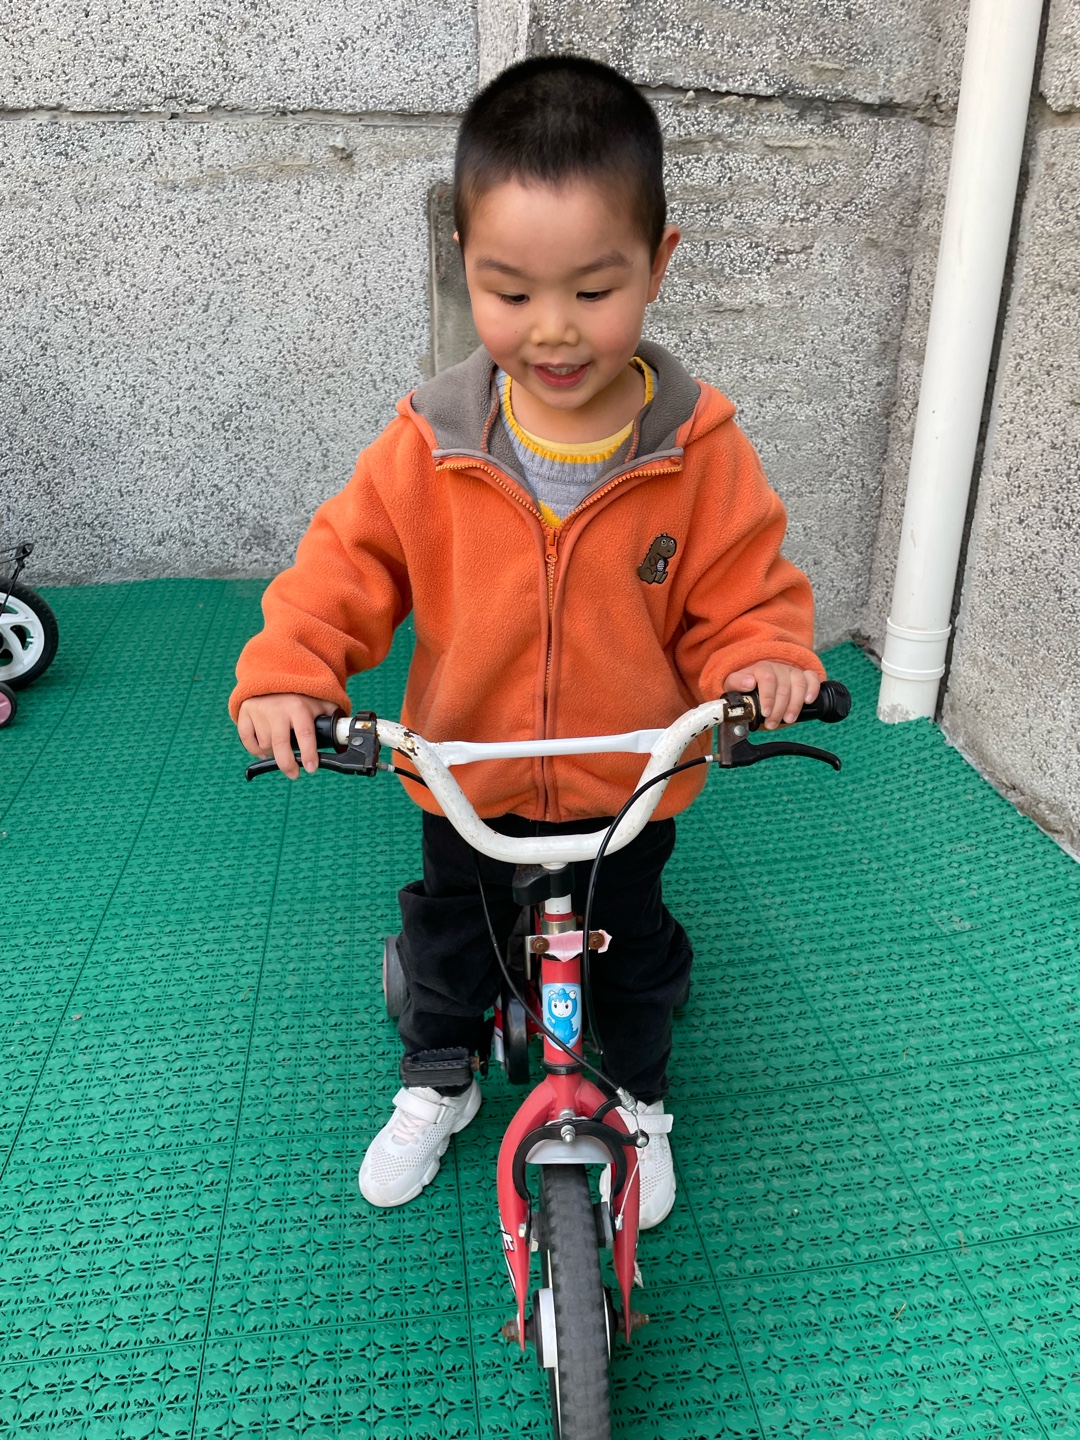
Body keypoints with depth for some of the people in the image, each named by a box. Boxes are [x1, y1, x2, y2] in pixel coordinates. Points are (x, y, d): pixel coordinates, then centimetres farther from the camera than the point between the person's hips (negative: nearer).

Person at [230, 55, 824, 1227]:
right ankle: (436, 1082, 53)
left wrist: (764, 659, -29)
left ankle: (636, 1097, 52)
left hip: (630, 784, 0)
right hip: (462, 782, 1)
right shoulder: (431, 445, -16)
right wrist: (288, 670, -22)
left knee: (631, 953, 22)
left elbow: (743, 592, -9)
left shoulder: (699, 452, -17)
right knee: (447, 939, 23)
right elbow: (348, 559, -8)